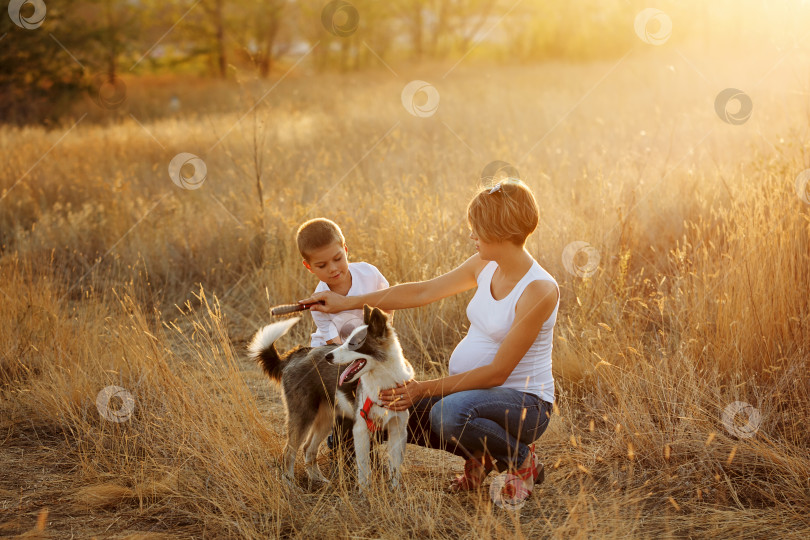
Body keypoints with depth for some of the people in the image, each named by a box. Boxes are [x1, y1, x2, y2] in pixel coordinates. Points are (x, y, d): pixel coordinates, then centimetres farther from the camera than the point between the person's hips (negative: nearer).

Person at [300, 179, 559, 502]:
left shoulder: (539, 290, -24)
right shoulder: (485, 265, 0)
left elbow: (498, 372, -23)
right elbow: (422, 293, 9)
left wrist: (426, 389, -23)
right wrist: (347, 302, 8)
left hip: (524, 402, -8)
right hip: (472, 389, 8)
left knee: (450, 411, -38)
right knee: (389, 410, -5)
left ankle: (521, 460, -8)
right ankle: (479, 454, 10)